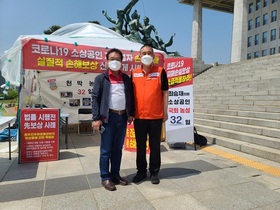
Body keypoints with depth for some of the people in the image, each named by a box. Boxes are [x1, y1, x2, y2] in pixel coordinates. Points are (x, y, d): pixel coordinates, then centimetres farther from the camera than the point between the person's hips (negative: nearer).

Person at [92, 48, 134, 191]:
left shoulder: (126, 78, 11)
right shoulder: (101, 78, -1)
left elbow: (130, 97, 14)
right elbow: (95, 98, -5)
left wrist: (131, 114, 6)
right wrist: (96, 118, -12)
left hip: (122, 117, 4)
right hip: (108, 117, -4)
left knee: (118, 148, 13)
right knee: (106, 149, 3)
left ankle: (115, 175, 26)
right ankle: (105, 178, 16)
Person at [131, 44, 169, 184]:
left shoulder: (160, 72, -1)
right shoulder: (134, 73, 6)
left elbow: (165, 92, 1)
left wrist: (165, 112, -1)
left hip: (156, 116, -2)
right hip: (139, 117, 2)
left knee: (155, 146, 9)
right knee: (140, 146, 12)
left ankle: (154, 172, 24)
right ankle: (141, 171, 27)